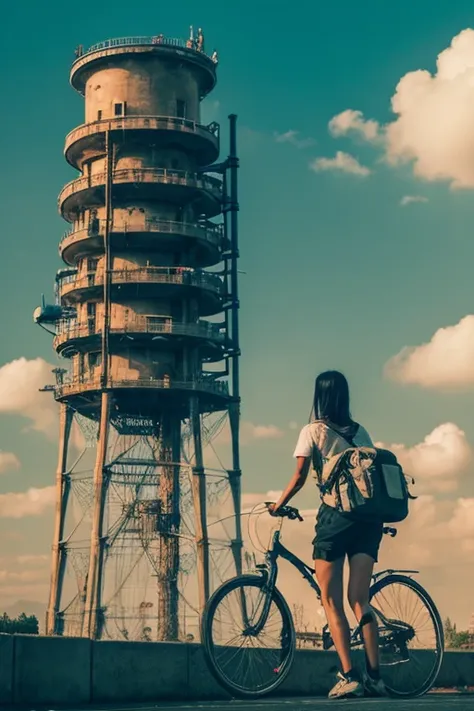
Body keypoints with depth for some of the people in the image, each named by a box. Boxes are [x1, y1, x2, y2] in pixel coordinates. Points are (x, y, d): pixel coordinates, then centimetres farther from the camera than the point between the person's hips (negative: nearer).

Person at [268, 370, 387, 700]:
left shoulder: (313, 431, 0)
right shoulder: (360, 432, 13)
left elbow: (299, 477, -6)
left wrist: (278, 504, 7)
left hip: (335, 516, -4)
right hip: (368, 517, 4)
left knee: (331, 600, 1)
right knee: (360, 599, 6)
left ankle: (349, 676, -8)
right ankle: (374, 676, -1)